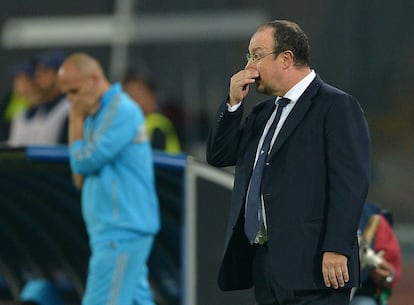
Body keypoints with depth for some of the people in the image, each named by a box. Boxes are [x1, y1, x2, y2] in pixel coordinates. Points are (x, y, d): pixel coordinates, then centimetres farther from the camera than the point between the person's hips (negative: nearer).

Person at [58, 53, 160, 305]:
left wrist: (76, 120, -4)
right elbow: (80, 178, 15)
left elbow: (83, 161, -16)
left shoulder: (121, 111, -13)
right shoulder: (96, 114, 17)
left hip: (122, 231, -10)